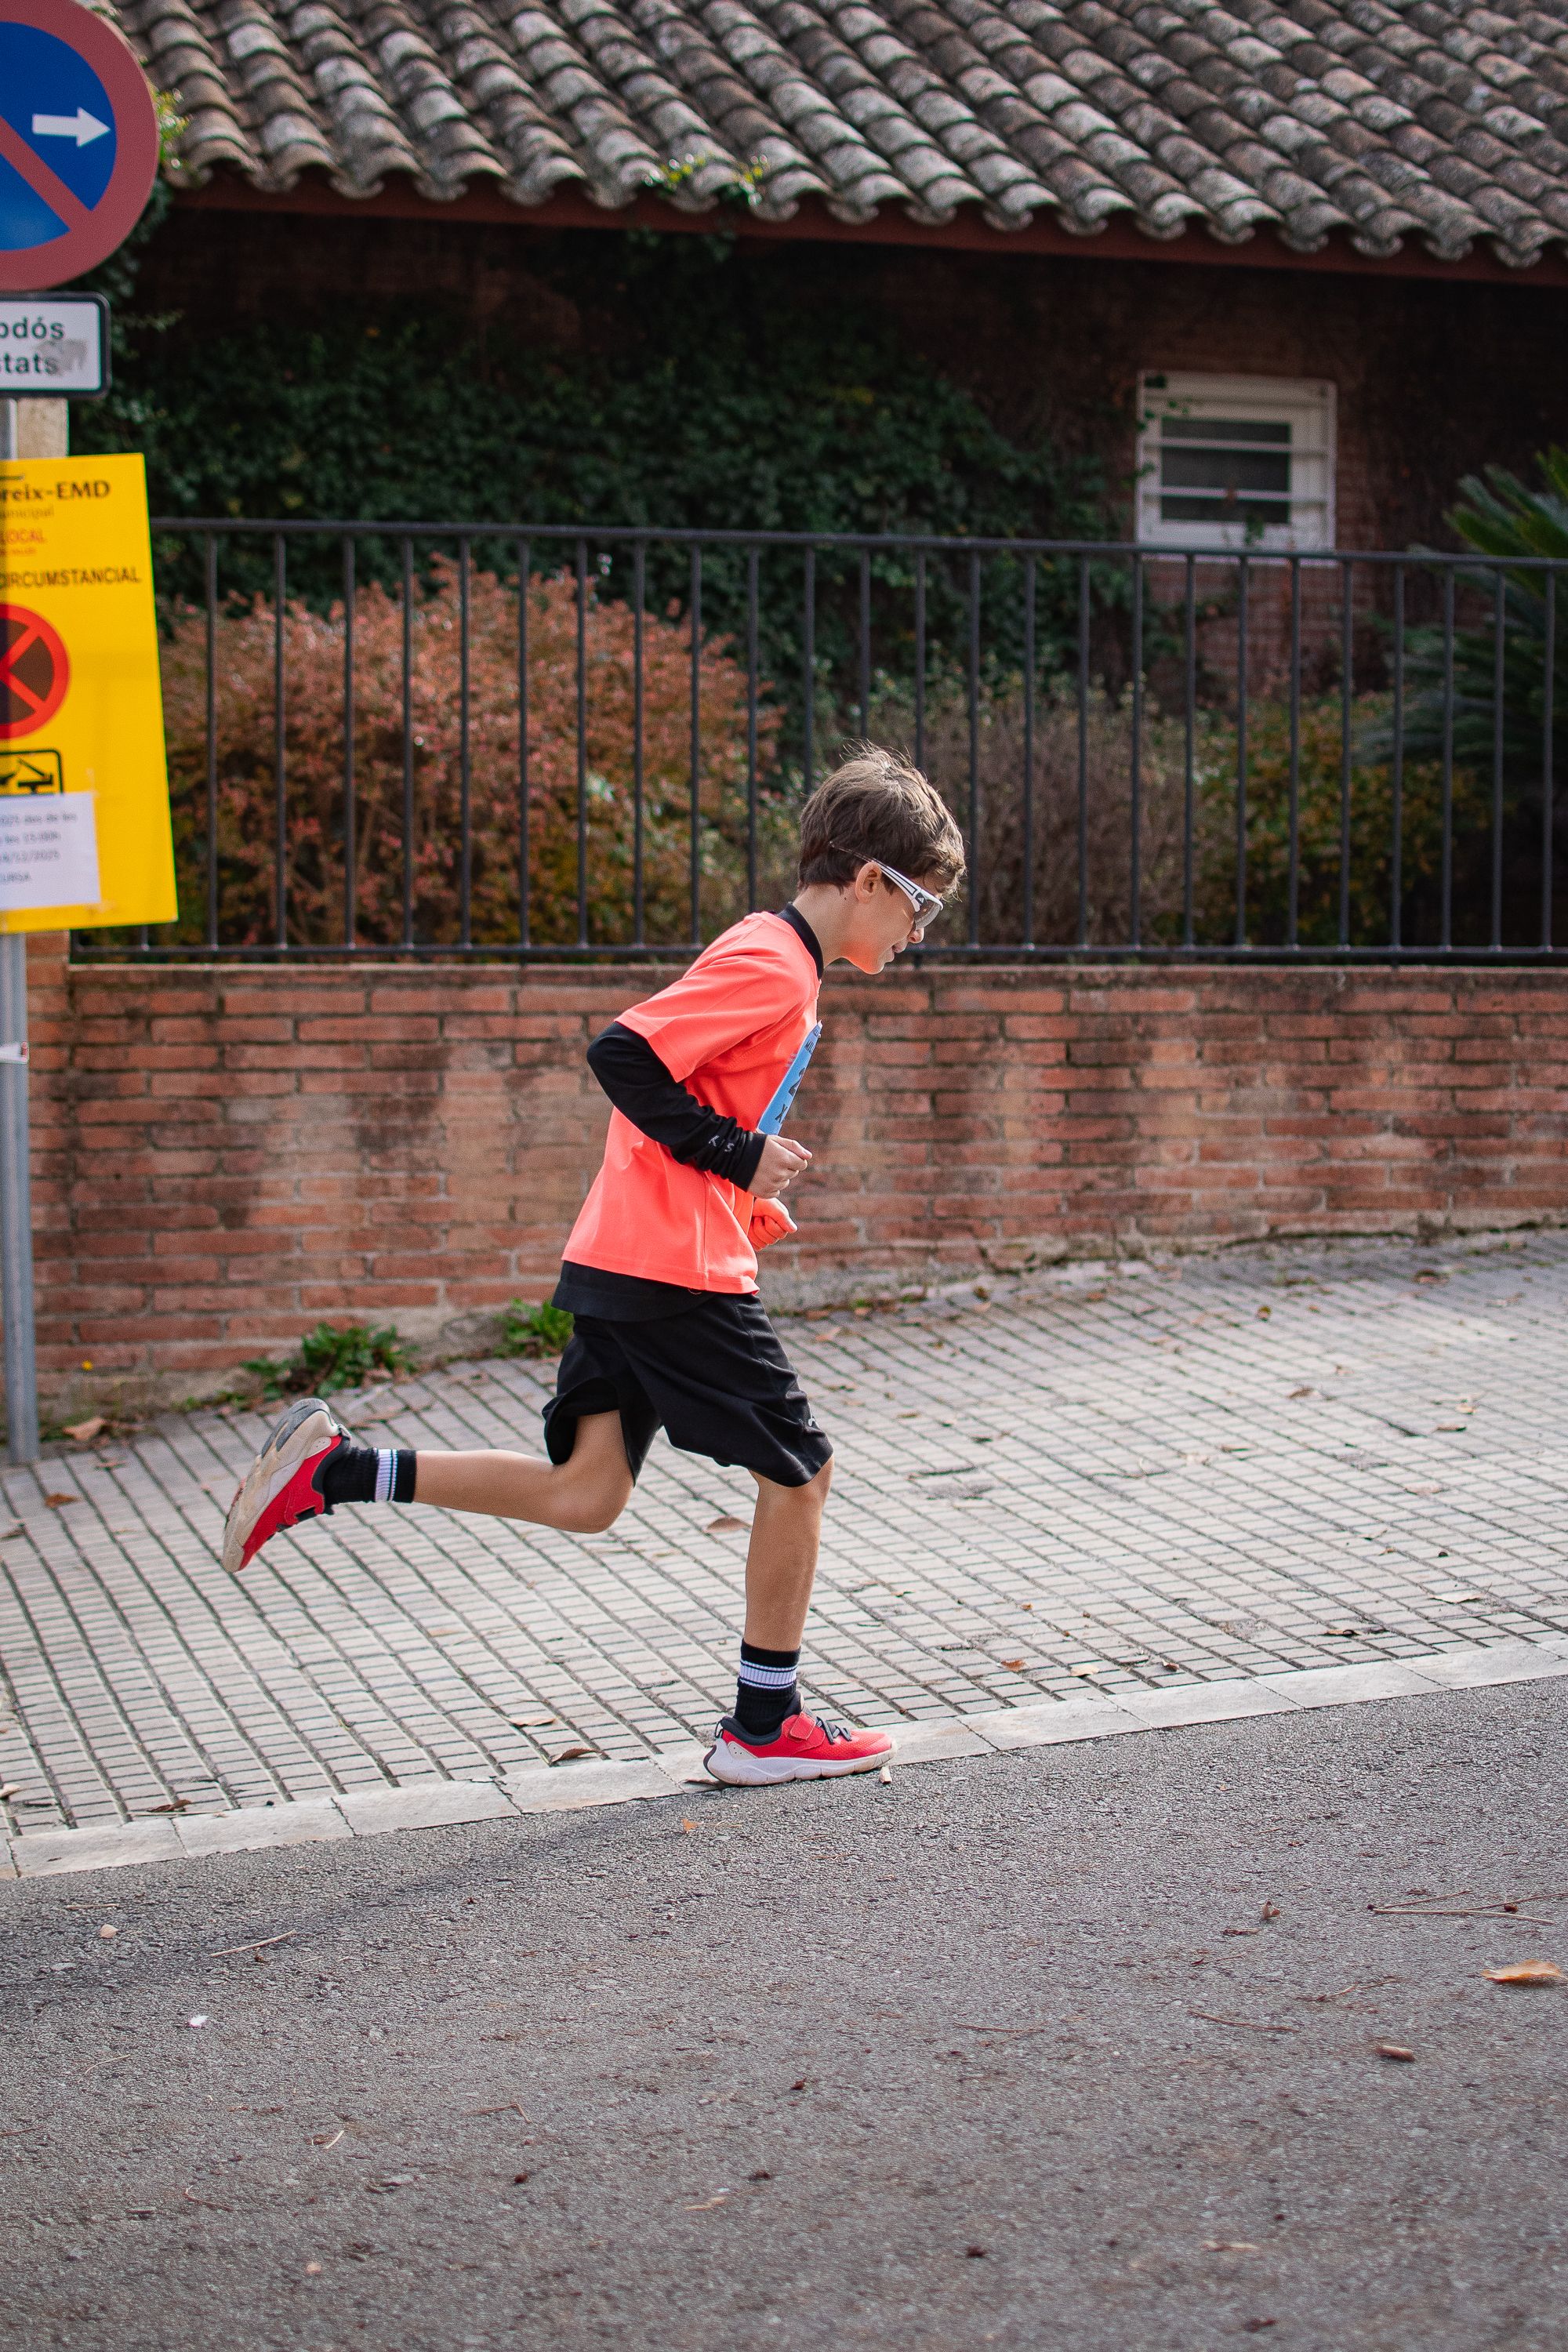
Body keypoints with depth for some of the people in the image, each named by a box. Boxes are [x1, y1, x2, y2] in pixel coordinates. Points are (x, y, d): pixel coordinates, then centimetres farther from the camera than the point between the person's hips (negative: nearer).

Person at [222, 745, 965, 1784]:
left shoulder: (768, 961, 19)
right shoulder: (772, 965, -13)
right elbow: (624, 1056, -21)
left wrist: (752, 1201, 14)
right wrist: (740, 1157, -15)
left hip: (623, 1264, 10)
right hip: (682, 1270, -10)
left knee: (587, 1496, 6)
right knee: (799, 1468, 3)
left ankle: (333, 1470, 2)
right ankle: (765, 1728, 13)